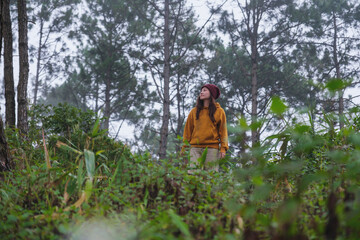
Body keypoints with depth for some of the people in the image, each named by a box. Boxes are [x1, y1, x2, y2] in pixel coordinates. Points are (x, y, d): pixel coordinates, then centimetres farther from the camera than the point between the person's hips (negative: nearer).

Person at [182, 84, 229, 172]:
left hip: (212, 148, -1)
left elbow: (223, 130, 5)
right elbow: (188, 130, 12)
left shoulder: (219, 111, 7)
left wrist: (223, 148, -4)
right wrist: (184, 147, 5)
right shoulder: (194, 111, 12)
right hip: (195, 148, 1)